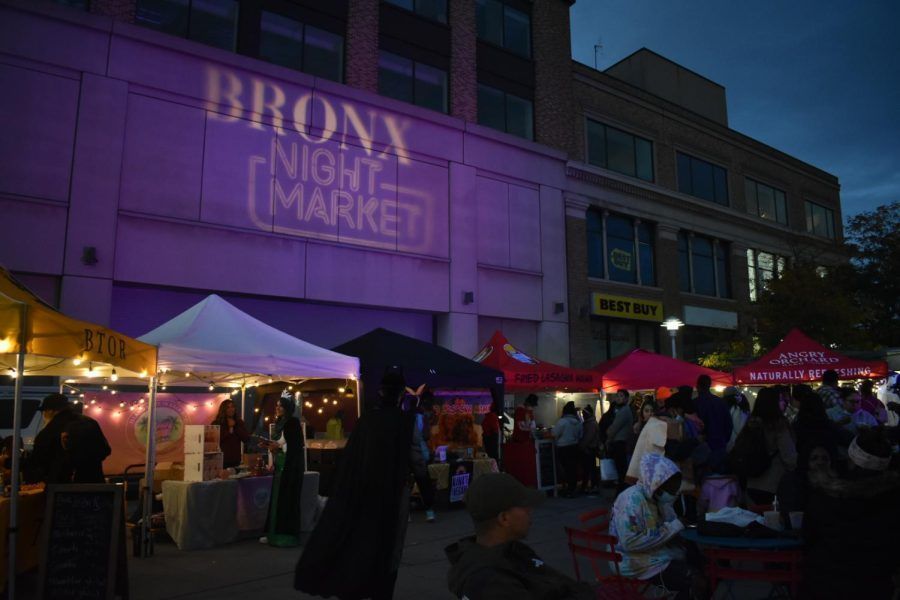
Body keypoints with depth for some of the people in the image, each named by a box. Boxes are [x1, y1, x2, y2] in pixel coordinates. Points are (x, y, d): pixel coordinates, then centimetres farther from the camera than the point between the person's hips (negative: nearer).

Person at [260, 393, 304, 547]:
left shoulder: (293, 422, -12)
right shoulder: (279, 423, 13)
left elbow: (297, 445, -17)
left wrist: (279, 446, -19)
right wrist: (271, 445, 3)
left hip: (290, 466, -9)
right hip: (280, 466, 9)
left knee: (287, 499, -5)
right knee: (277, 499, 10)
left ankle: (288, 535, 2)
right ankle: (275, 534, 17)